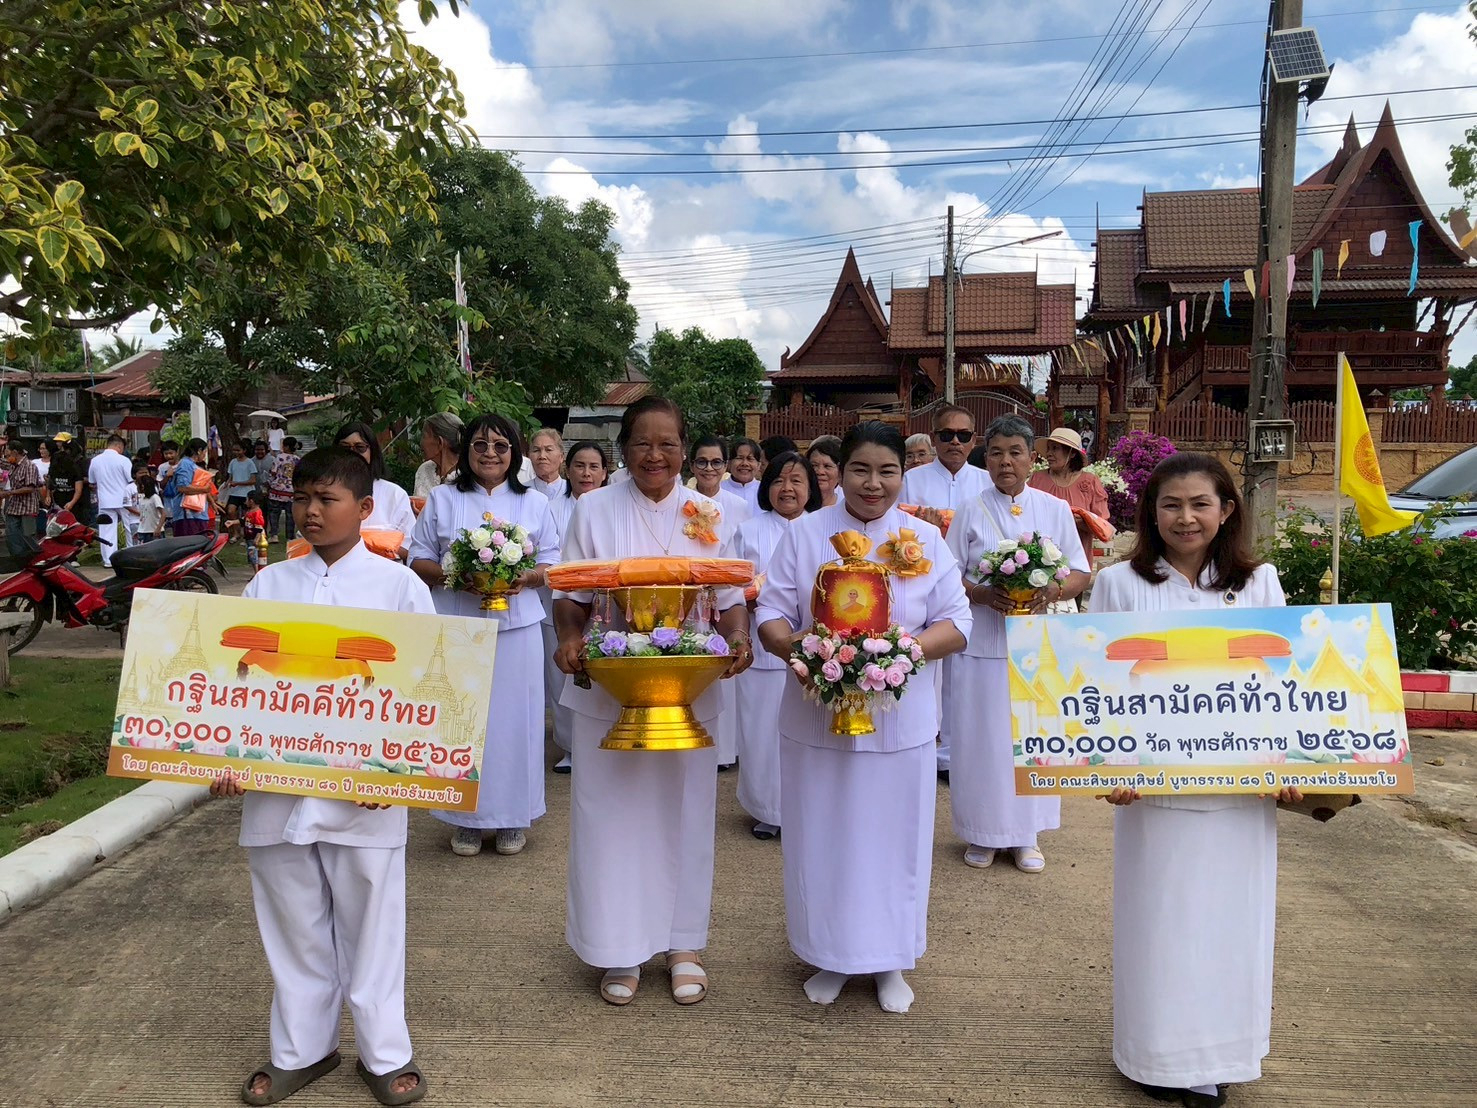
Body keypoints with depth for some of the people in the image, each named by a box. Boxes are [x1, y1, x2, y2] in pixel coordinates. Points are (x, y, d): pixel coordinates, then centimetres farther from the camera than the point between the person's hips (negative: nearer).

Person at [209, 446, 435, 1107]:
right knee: (293, 925, 15)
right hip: (274, 787, 3)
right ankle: (300, 1051, 33)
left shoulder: (398, 585, -2)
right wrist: (226, 756, -3)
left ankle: (384, 1053, 25)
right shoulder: (268, 584, 7)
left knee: (370, 923, 8)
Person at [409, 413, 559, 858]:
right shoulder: (441, 499, 9)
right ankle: (466, 817, 16)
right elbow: (418, 560, 6)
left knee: (513, 717, 3)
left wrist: (525, 578, -13)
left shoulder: (535, 503, 10)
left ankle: (512, 818, 17)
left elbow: (552, 564, 9)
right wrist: (453, 575, -13)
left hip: (516, 627, 0)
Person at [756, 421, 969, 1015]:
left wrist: (909, 646, -20)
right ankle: (831, 955, 30)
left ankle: (889, 960, 30)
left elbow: (956, 622, 0)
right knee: (822, 838, 9)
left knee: (892, 837, 10)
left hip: (900, 720, 0)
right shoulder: (804, 533, 1)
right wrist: (790, 646, -23)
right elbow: (771, 611, -1)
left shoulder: (926, 538, 2)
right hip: (816, 716, 0)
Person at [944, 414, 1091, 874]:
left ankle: (1026, 835, 21)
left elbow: (1080, 573, 7)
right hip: (982, 643, -1)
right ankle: (982, 833, 19)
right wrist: (985, 595, -17)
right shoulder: (971, 512, 4)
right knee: (981, 738, 3)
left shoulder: (1055, 510, 6)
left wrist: (1053, 590, -15)